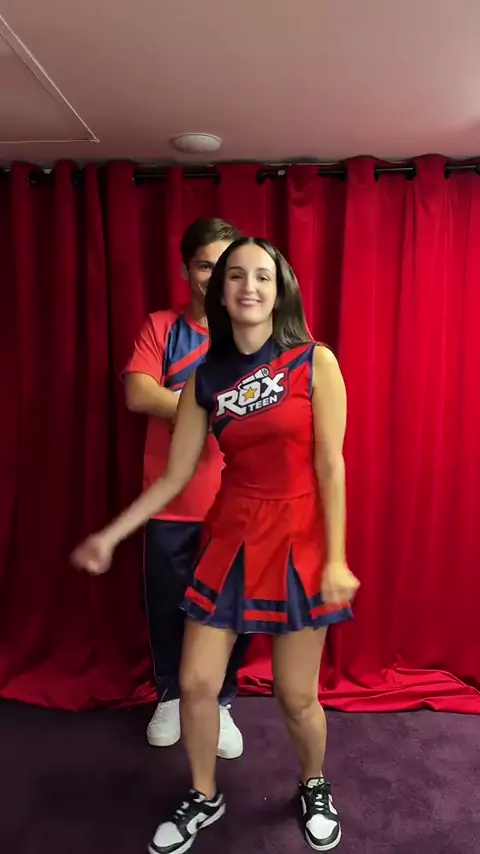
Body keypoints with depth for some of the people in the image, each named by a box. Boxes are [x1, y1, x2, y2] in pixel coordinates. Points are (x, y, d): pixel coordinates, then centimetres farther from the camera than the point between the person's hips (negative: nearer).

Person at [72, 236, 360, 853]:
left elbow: (330, 466, -9)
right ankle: (203, 798, 37)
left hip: (298, 540, -3)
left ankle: (314, 787, 41)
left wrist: (335, 558, -12)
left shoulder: (314, 363, -7)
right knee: (196, 684, 7)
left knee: (297, 696, 7)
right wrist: (110, 536, 4)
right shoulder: (205, 379, 2)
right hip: (230, 538, 3)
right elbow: (174, 477, 5)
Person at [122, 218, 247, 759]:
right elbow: (137, 394, -12)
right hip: (170, 500, 1)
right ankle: (170, 696, 37)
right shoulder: (160, 327, 2)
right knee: (167, 605, 13)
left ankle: (221, 704, 33)